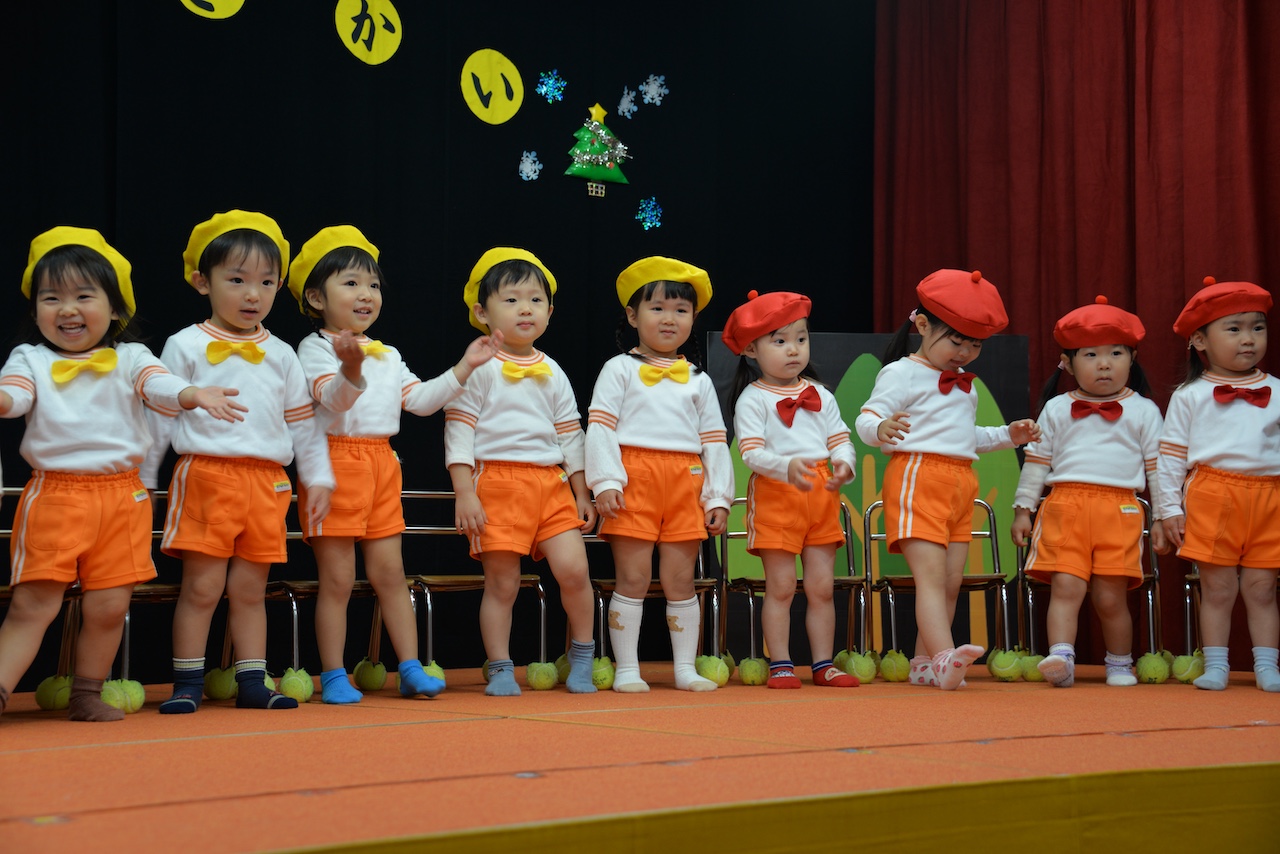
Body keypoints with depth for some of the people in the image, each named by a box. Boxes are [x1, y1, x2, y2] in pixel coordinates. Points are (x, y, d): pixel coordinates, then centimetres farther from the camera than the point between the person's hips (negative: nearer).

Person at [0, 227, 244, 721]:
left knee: (109, 607, 5)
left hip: (121, 496, 2)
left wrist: (194, 395, -32)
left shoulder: (129, 358, 7)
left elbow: (159, 385, -10)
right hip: (54, 494, -1)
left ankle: (87, 695, 22)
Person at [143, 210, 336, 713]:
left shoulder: (281, 355, 13)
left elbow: (303, 421, 16)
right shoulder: (186, 347, 2)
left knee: (250, 589, 8)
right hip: (206, 477, -3)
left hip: (266, 482, 3)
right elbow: (159, 419, 3)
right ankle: (187, 685, 5)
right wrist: (138, 482, 4)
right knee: (202, 586, -3)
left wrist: (318, 479, 11)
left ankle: (252, 683, 13)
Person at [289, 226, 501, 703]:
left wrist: (464, 367, 6)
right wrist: (351, 369, -43)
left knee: (389, 573, 8)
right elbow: (332, 399, -22)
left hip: (382, 465, 6)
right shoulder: (316, 348, -6)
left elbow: (419, 399, 13)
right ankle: (333, 677, 5)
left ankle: (411, 670, 11)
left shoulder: (387, 355, 17)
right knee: (337, 579, -2)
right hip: (336, 462, -6)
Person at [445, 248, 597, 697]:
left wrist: (582, 493, 16)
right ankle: (501, 669, 12)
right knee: (502, 583, 0)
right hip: (497, 484, -4)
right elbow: (458, 431, -4)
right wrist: (465, 493, -11)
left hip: (551, 484, 4)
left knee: (573, 569, -9)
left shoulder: (552, 373, 15)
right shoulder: (479, 369, 0)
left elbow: (570, 435, 19)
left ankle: (582, 655, 10)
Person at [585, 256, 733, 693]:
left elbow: (714, 440, 14)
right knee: (633, 578, -3)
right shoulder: (620, 369, 6)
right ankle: (627, 669, 2)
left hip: (685, 483, 3)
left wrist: (719, 497, 7)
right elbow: (600, 426, -2)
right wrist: (605, 481, -12)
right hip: (635, 480, -3)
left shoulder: (698, 379, 17)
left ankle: (686, 668, 12)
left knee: (681, 580, 6)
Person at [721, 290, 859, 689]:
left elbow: (839, 437, 9)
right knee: (781, 587, -2)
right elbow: (752, 451, -13)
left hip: (822, 493, 5)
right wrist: (787, 467, -30)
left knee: (821, 586, 6)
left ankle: (823, 664, 12)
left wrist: (844, 463, -13)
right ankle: (780, 665, 4)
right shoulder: (752, 399, -3)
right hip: (775, 495, -5)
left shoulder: (820, 394, 13)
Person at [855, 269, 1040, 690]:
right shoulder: (902, 374, -4)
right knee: (931, 574, -19)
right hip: (917, 478, -8)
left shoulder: (964, 384, 23)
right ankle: (944, 656, -33)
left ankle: (924, 664, 14)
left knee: (951, 581, 6)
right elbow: (866, 419, -13)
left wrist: (1007, 435, 25)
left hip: (961, 486, 8)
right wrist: (882, 429, -35)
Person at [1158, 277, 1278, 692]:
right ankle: (1215, 666, 10)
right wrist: (1170, 508, 0)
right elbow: (1171, 454, 4)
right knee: (1217, 588, 2)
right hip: (1211, 496, -1)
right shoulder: (1189, 396, 5)